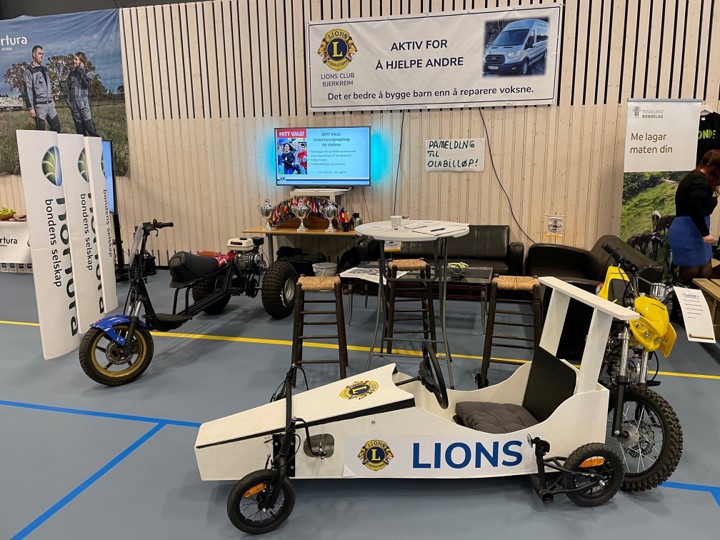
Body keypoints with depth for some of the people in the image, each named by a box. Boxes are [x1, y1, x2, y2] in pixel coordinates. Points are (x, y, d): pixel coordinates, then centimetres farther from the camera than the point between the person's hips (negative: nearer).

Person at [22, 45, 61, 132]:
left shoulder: (44, 69, 16)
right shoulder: (29, 71, -7)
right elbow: (28, 91, -12)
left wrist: (52, 100, 20)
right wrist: (30, 108, -16)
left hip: (49, 104, 7)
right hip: (39, 105, -7)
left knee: (57, 126, 6)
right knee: (41, 131, -2)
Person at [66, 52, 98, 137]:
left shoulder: (88, 73, 4)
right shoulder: (72, 73, 15)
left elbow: (87, 84, -14)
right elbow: (69, 88, 18)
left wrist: (81, 71, -11)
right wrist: (68, 101, 9)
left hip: (84, 103, -4)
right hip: (74, 104, 4)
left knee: (89, 126, -12)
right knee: (79, 129, 5)